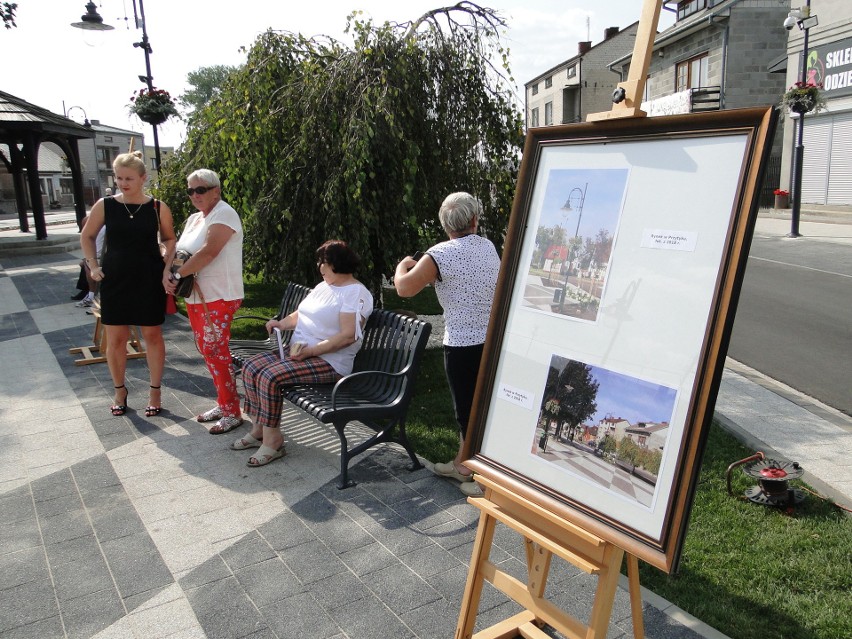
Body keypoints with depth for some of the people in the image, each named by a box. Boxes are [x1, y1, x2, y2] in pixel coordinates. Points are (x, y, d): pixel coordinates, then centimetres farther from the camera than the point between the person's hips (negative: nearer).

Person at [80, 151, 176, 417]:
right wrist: (93, 265, 1)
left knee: (152, 335, 7)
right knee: (115, 338, 7)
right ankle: (119, 390, 26)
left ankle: (154, 391, 21)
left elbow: (169, 240, 8)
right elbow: (87, 236, 12)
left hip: (149, 280, -1)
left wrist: (168, 267, -6)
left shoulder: (158, 208, -5)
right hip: (114, 280, 1)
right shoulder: (105, 206, -3)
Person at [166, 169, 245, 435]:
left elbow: (208, 252, -22)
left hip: (219, 296, -9)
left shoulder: (224, 214, -11)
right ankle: (223, 403, 23)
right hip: (196, 296, 9)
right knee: (207, 350, 12)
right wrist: (170, 275, -7)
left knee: (216, 350, -8)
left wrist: (177, 275, -19)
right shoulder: (193, 219, 17)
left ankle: (232, 412, 1)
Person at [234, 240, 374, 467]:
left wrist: (310, 350, -24)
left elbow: (348, 336, -22)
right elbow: (299, 315, 25)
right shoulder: (323, 286, 19)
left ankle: (272, 441, -12)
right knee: (251, 367, -6)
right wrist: (282, 323, 3)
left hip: (329, 361, -9)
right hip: (299, 352, 9)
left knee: (270, 376, -26)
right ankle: (259, 429, 3)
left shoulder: (356, 293, -12)